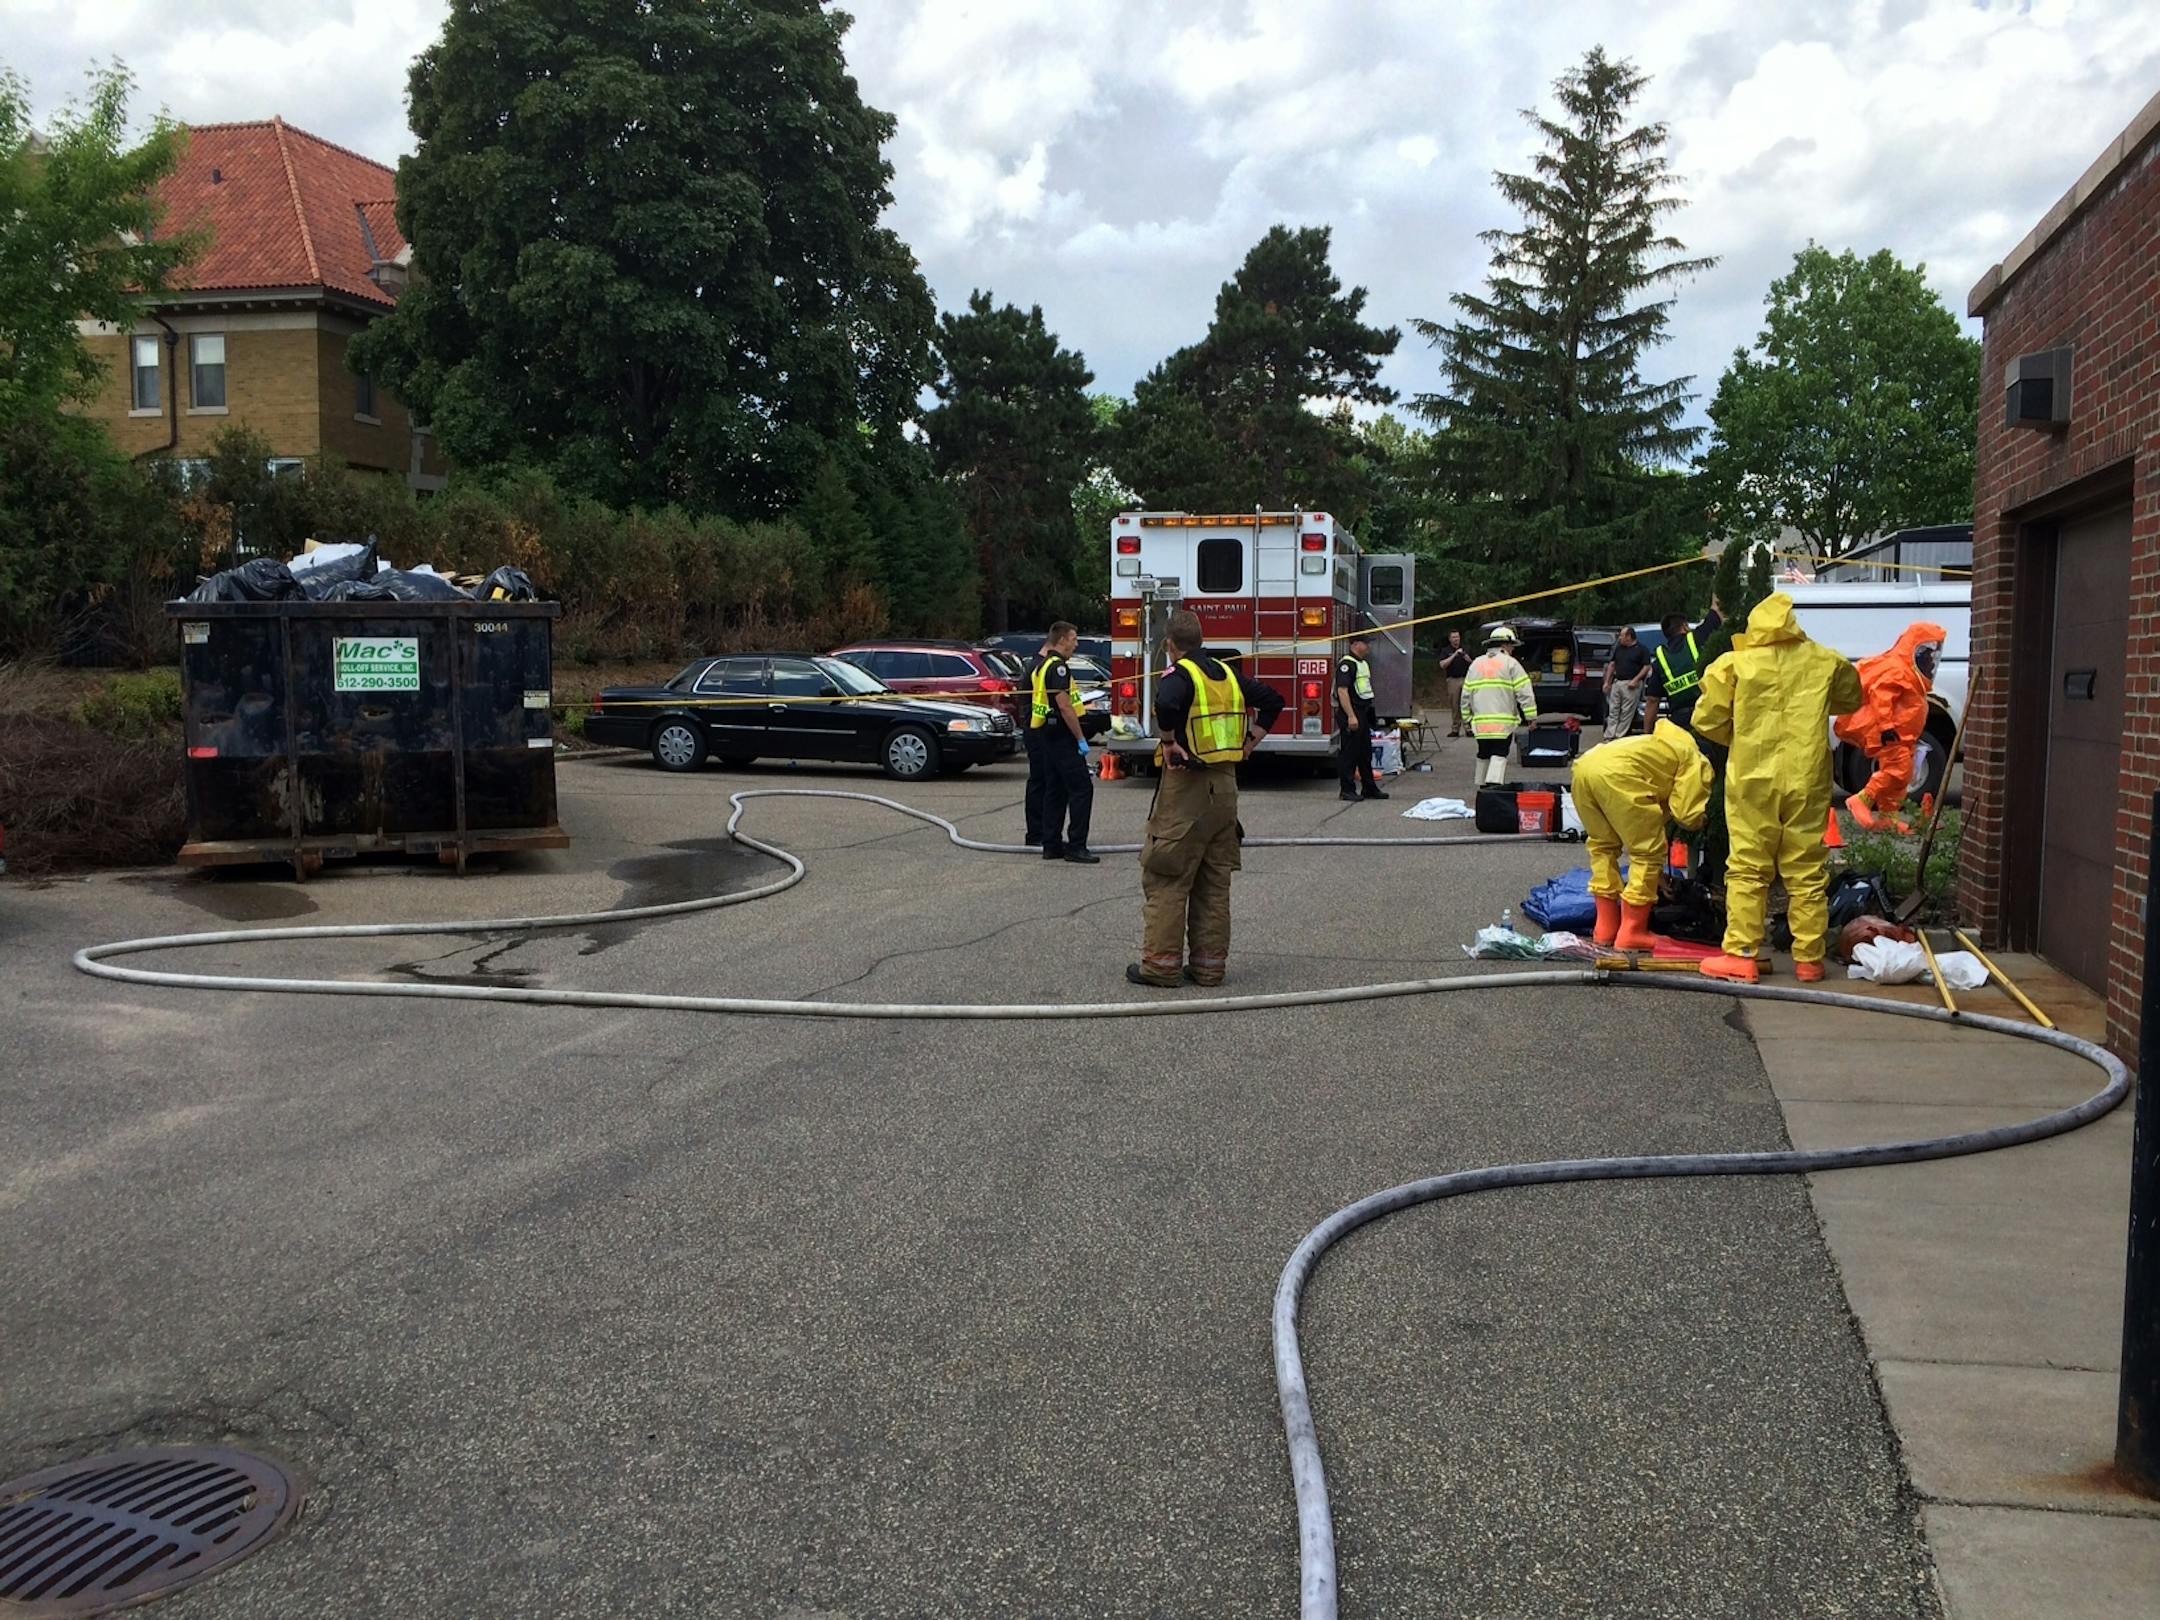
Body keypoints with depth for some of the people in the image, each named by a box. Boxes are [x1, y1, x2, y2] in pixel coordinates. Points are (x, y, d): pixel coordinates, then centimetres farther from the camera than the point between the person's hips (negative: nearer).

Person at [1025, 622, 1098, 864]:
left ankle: (1051, 844, 14)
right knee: (1081, 788, -9)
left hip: (1046, 734, 11)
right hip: (1062, 735, -11)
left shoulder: (1039, 665, 16)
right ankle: (1076, 846, -12)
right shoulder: (1057, 666, -15)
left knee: (1055, 790, 13)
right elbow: (1064, 706, -22)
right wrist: (1081, 739, -20)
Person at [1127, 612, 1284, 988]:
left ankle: (1161, 963, 1)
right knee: (1215, 880, 11)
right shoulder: (1227, 674, 11)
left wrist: (1168, 743, -19)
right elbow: (1272, 699, 18)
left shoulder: (1180, 675, -11)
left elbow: (1167, 705, -33)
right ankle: (1210, 964, 14)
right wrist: (1248, 743, 16)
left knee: (1166, 878, 0)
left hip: (1186, 786, -7)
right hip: (1225, 785, 7)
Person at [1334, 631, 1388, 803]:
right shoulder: (1346, 663, -14)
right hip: (1352, 713, -10)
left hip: (1364, 713, 10)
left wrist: (1371, 714, 20)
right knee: (1349, 753, -4)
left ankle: (1370, 788, 20)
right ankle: (1347, 790, 0)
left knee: (1366, 753, 14)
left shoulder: (1363, 663, 17)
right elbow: (1342, 690, -21)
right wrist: (1351, 716, -26)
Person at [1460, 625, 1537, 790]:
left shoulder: (1476, 664, 15)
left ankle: (1480, 784, 24)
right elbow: (1524, 692, -8)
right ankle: (1493, 783, -23)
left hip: (1480, 721, 5)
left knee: (1483, 754, 17)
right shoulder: (1510, 663, -2)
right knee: (1499, 754, -7)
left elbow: (1466, 695, 16)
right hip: (1503, 722, -5)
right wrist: (1531, 716, -6)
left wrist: (1467, 718, 22)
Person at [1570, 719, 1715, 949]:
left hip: (1584, 765, 8)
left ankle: (1606, 927, 27)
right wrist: (1700, 819, 31)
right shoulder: (1698, 764, 18)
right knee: (1649, 852, 7)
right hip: (1616, 774, -8)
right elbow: (1686, 815, 6)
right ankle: (1632, 932, 9)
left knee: (1602, 844, 25)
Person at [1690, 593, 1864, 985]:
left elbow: (1707, 721, -2)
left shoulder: (1733, 665, -6)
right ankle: (1809, 959, 12)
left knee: (1748, 869, 4)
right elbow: (1851, 700, 20)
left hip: (1753, 780, -1)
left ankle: (1740, 955, 2)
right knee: (1807, 872, 8)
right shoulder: (1824, 663, 1)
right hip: (1807, 781, 2)